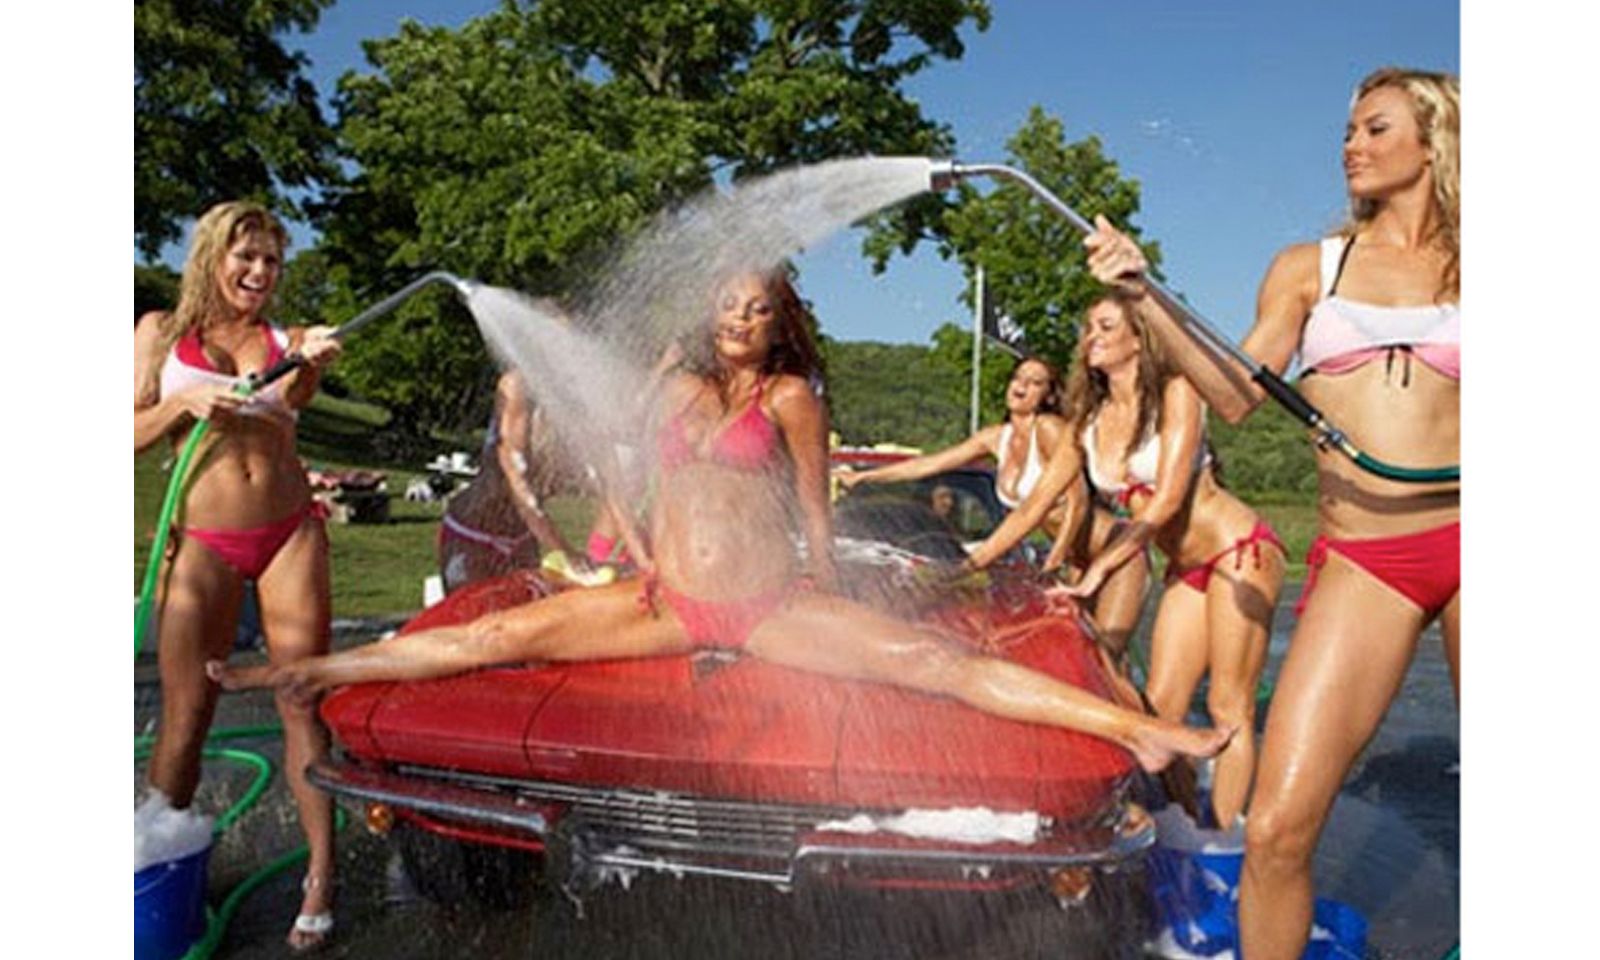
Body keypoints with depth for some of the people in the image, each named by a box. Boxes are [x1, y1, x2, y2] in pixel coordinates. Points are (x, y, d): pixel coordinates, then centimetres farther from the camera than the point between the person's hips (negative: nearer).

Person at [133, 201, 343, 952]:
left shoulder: (284, 340, 9)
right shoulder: (163, 331, 8)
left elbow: (293, 399, -13)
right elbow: (135, 433, 3)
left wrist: (309, 365, -35)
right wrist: (185, 400, -16)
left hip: (290, 534, 1)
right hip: (203, 542, -1)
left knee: (303, 703, -1)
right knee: (185, 715, 1)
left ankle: (321, 877, 4)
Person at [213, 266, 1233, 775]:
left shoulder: (790, 394, -2)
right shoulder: (680, 386, 12)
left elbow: (816, 507, 3)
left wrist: (824, 595, 7)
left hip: (773, 602, -4)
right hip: (669, 599, 4)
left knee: (929, 658, -19)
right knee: (504, 633, -4)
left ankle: (1137, 726, -21)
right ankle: (314, 669, 7)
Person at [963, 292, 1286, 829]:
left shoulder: (1174, 393, -11)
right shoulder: (1088, 421, 7)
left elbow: (1167, 498, -18)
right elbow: (1036, 503, 7)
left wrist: (1100, 568, -19)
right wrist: (972, 563, 1)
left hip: (1240, 551, -6)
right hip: (1185, 571, 7)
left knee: (1229, 709, -7)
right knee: (1160, 709, 2)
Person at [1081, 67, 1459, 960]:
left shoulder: (1468, 270, 11)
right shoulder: (1308, 268, 12)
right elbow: (1238, 394, -1)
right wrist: (1146, 297, -9)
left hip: (1464, 537, 1)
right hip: (1360, 561, -1)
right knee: (1277, 828, -9)